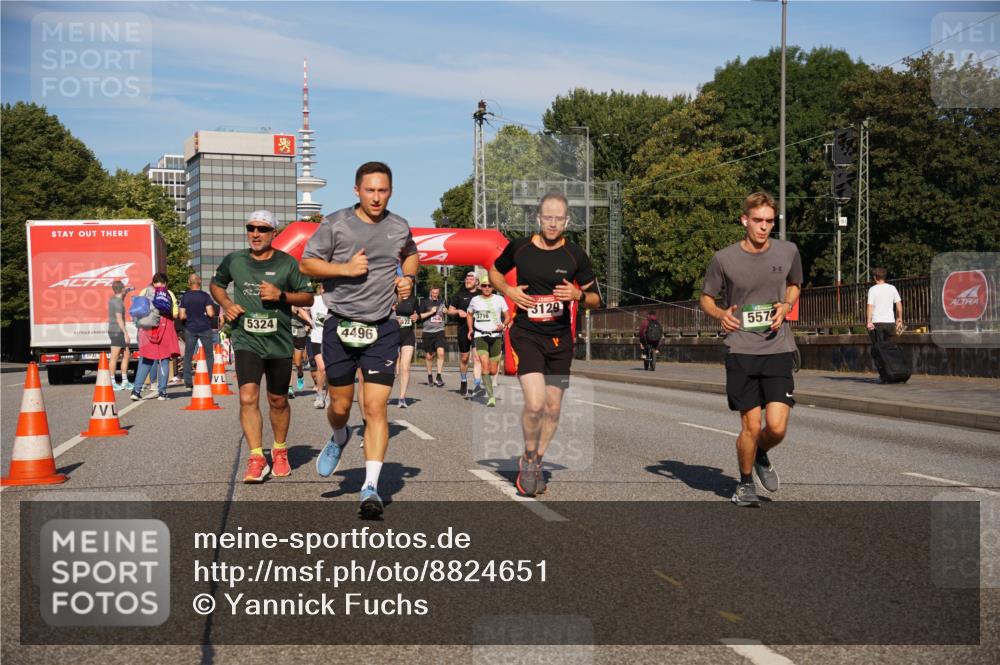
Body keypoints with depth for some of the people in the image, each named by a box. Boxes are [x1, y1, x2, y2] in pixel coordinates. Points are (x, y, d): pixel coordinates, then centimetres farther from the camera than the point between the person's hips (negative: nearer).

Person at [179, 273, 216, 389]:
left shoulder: (184, 297, 0)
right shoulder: (205, 296, -8)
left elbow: (181, 316, -2)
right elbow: (210, 313, -15)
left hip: (190, 329, 2)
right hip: (205, 328, -2)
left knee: (188, 355, 8)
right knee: (209, 355, 7)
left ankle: (188, 381, 4)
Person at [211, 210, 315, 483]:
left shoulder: (287, 263, -1)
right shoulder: (233, 260, 4)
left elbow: (308, 297, 3)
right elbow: (216, 284, 22)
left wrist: (281, 295, -14)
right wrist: (226, 304, 2)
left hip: (279, 342, 0)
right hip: (246, 340, 0)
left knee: (278, 401, 12)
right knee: (248, 398, -16)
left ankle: (280, 452, 33)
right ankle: (256, 458, -11)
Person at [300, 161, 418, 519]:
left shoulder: (399, 228, 5)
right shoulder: (335, 224, -5)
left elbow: (411, 254, 26)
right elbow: (306, 263, -2)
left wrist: (408, 278, 5)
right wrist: (345, 268, -16)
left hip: (382, 329, 1)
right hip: (340, 327, -1)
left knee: (376, 408, -9)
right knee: (340, 405, 10)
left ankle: (371, 488, -6)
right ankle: (339, 439, 46)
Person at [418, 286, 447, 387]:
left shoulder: (442, 302, 10)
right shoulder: (425, 302, 1)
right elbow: (419, 316, -4)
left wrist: (446, 311, 6)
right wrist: (431, 312, -13)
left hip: (439, 331, 1)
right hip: (428, 332, -1)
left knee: (441, 352, -18)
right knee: (429, 356, 8)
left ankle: (439, 376, -13)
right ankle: (429, 375, 27)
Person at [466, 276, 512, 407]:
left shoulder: (499, 299, 4)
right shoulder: (475, 300, 7)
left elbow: (508, 315, 9)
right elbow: (469, 314, 22)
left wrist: (503, 325, -11)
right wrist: (470, 329, 9)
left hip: (496, 336, 1)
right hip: (480, 336, 0)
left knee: (493, 370, 2)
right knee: (485, 364, -20)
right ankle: (491, 396, -21)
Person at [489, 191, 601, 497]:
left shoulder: (576, 255, -1)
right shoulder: (519, 247, -2)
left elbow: (595, 299, 5)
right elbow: (494, 271, 17)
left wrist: (578, 295, -18)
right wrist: (508, 290, -3)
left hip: (559, 338, 2)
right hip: (526, 334, -2)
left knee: (553, 408, 9)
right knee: (535, 402, -19)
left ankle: (534, 464, 30)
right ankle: (528, 459, 6)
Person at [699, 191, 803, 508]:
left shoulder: (788, 251, 3)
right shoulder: (724, 259, -2)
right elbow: (706, 298, 10)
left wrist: (786, 306, 0)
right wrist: (721, 314, -12)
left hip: (778, 350, 2)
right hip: (741, 351, -1)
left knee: (777, 427, -8)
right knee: (751, 426, -2)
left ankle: (761, 456, 28)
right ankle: (745, 483, 24)